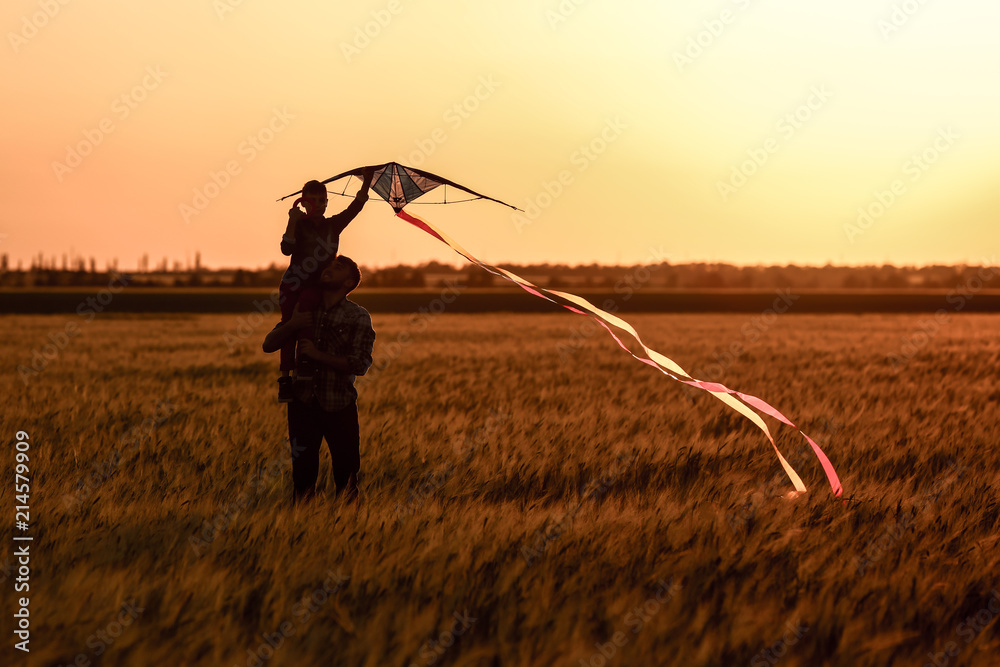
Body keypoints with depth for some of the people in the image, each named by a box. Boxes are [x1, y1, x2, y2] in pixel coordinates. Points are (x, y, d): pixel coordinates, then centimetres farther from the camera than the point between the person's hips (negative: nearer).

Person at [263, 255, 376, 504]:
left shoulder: (358, 317, -1)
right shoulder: (304, 308, 10)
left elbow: (360, 364, -12)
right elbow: (269, 344, 8)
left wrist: (318, 355, -17)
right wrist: (291, 325, -11)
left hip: (339, 407, -2)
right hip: (303, 402, 2)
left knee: (346, 473, 3)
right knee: (302, 474, 5)